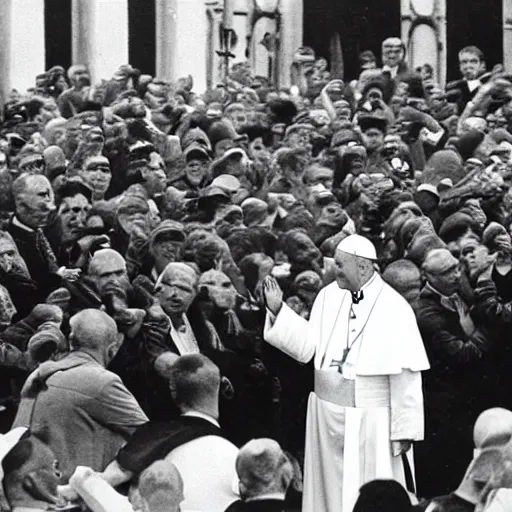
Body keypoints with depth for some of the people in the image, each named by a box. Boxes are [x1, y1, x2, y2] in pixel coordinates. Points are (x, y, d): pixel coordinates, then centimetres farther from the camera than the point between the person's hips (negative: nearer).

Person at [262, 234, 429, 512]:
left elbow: (406, 375, -11)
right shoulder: (328, 296, 4)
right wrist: (278, 311, -4)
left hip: (371, 424, -5)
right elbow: (306, 348, 6)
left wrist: (404, 431, -12)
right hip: (327, 418, 5)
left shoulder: (395, 310, -12)